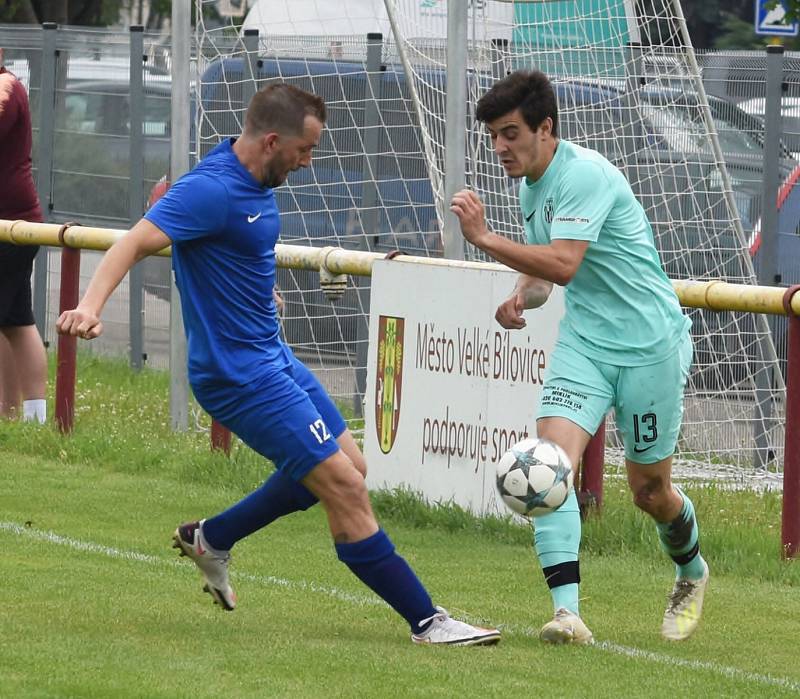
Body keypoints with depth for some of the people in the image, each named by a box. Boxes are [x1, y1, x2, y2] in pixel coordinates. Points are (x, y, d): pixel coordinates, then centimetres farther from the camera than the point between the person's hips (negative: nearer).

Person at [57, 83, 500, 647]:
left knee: (347, 465, 19)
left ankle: (211, 539, 32)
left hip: (272, 354, 10)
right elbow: (136, 243, -31)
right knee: (345, 486, -11)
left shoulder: (255, 183, 6)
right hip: (240, 372, -10)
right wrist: (90, 306, -46)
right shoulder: (212, 190, -22)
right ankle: (428, 621, -6)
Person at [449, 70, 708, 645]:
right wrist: (520, 299, -1)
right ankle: (566, 610, -25)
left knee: (650, 490, 6)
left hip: (651, 344, -7)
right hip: (584, 341, 7)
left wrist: (484, 237, -31)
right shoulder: (531, 186, 8)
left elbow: (563, 264, -30)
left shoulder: (585, 174, -20)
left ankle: (692, 574, 40)